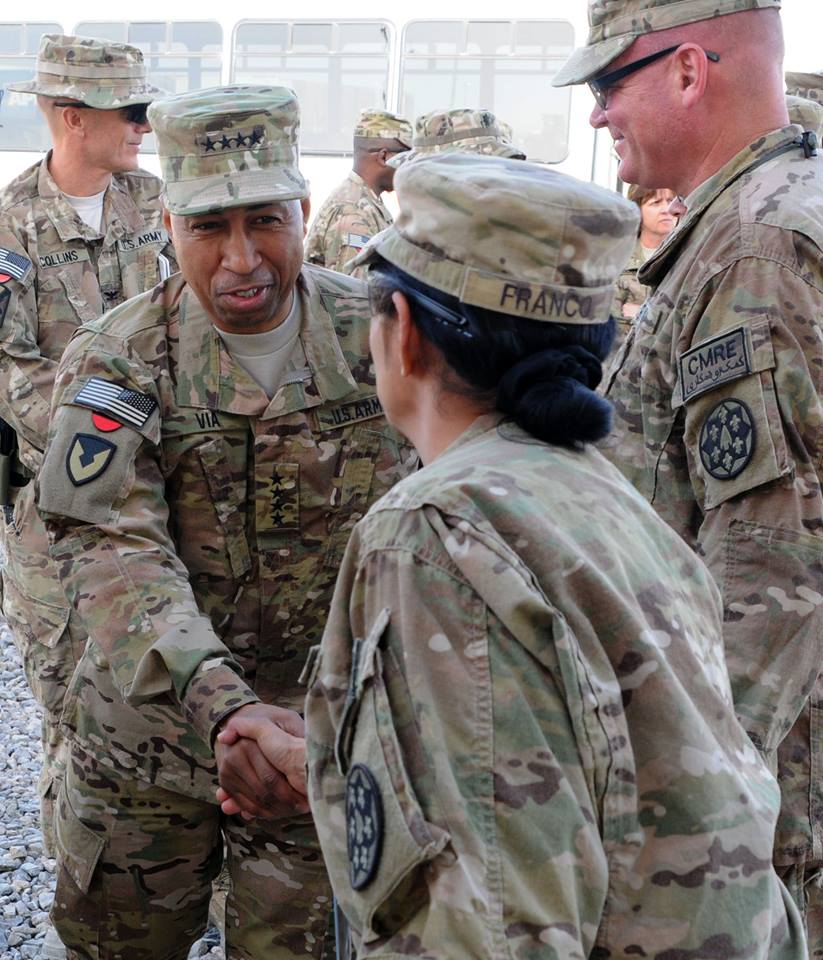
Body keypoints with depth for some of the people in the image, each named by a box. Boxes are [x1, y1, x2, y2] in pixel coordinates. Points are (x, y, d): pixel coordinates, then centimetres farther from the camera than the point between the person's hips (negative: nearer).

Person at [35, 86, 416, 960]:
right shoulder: (113, 366, -13)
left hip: (324, 735, 0)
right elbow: (114, 556, -26)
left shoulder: (378, 337, -8)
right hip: (149, 731, 0)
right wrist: (222, 707, -42)